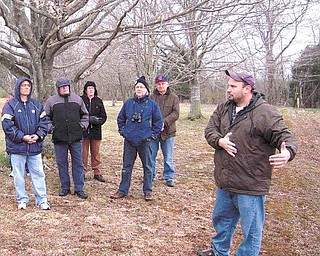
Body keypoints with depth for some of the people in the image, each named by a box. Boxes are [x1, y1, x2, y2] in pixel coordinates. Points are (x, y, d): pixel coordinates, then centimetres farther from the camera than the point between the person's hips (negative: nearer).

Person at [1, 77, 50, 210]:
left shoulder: (36, 104, 8)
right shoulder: (11, 105, -3)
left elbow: (43, 122, 9)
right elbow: (7, 125, -8)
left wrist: (38, 135, -8)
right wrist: (22, 137, -14)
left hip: (35, 146, 3)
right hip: (17, 147, -2)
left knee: (38, 173, 5)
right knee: (19, 175, 7)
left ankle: (42, 200, 13)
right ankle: (22, 200, 20)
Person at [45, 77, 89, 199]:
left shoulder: (77, 99, 9)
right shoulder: (51, 101, 4)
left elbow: (85, 115, 18)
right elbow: (46, 118, 10)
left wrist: (82, 126, 5)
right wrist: (51, 128, -1)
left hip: (76, 138, 1)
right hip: (59, 138, -1)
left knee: (78, 163, 3)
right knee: (62, 164, 7)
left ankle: (79, 189, 11)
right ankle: (65, 188, 19)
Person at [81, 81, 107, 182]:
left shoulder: (99, 101, 10)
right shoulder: (80, 100, -1)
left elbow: (104, 116, 11)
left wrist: (98, 120, -10)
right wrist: (87, 119, -17)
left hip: (96, 131, 3)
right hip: (83, 131, -3)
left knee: (96, 153, 10)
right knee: (83, 153, 1)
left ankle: (97, 173, 20)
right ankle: (83, 172, 11)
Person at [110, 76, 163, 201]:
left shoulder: (152, 104, -2)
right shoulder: (128, 103, 5)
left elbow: (158, 121, 3)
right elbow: (121, 118, 16)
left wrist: (153, 134, -1)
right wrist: (123, 131, 9)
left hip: (145, 141, -2)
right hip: (129, 140, 2)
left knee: (147, 166, 6)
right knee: (127, 166, 9)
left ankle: (148, 191, 17)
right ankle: (123, 190, 19)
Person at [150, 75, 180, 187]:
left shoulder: (174, 97, 3)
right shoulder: (151, 97, 2)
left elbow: (175, 113, -6)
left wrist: (164, 122, -18)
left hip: (168, 132, 0)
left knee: (168, 157, 9)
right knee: (151, 156, 10)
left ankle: (169, 177, 21)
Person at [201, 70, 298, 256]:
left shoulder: (266, 113, -16)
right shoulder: (223, 109, 6)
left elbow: (285, 137, -17)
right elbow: (210, 129, 5)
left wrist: (287, 153, -39)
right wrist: (220, 141, -17)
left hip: (250, 186, -7)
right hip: (224, 183, 7)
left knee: (251, 231, 8)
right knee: (221, 220, 27)